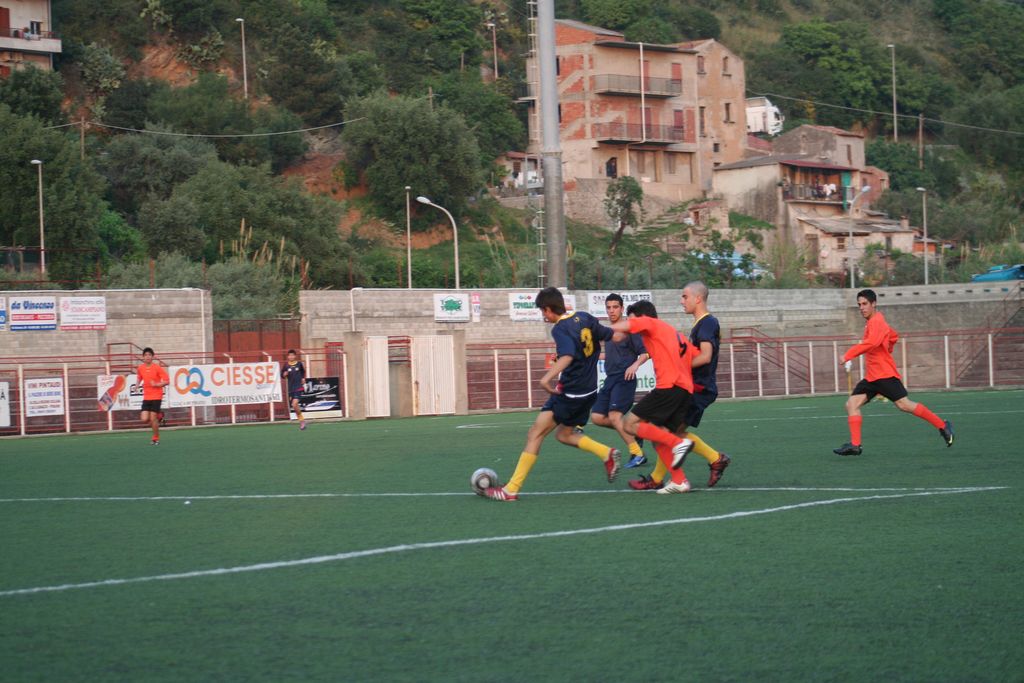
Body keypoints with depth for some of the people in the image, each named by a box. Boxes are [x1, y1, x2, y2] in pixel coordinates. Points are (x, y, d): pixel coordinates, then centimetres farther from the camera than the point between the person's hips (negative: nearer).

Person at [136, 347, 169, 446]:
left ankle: (156, 439, 11)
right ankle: (158, 415, 25)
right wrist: (138, 384, 5)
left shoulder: (157, 367, -9)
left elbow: (167, 381, -8)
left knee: (153, 418, -8)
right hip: (146, 397, 4)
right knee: (144, 420, -6)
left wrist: (156, 384, -20)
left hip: (156, 396, -4)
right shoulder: (140, 368, 4)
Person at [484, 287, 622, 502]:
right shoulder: (584, 318, 4)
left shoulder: (560, 329, -18)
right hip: (589, 391, 9)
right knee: (563, 434, 24)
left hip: (570, 393, -9)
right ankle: (608, 454, 10)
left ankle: (512, 489, -10)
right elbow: (610, 335, 12)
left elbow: (567, 355, -36)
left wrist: (547, 378, -46)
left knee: (535, 434, -7)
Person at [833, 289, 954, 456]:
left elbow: (872, 342, -31)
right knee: (852, 404, -2)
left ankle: (942, 426, 1)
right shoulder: (872, 322, 18)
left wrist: (849, 355, -31)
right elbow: (893, 336, 35)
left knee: (904, 405, -11)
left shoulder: (876, 322, -12)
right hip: (871, 377, 10)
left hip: (885, 375, -10)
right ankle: (855, 445, -7)